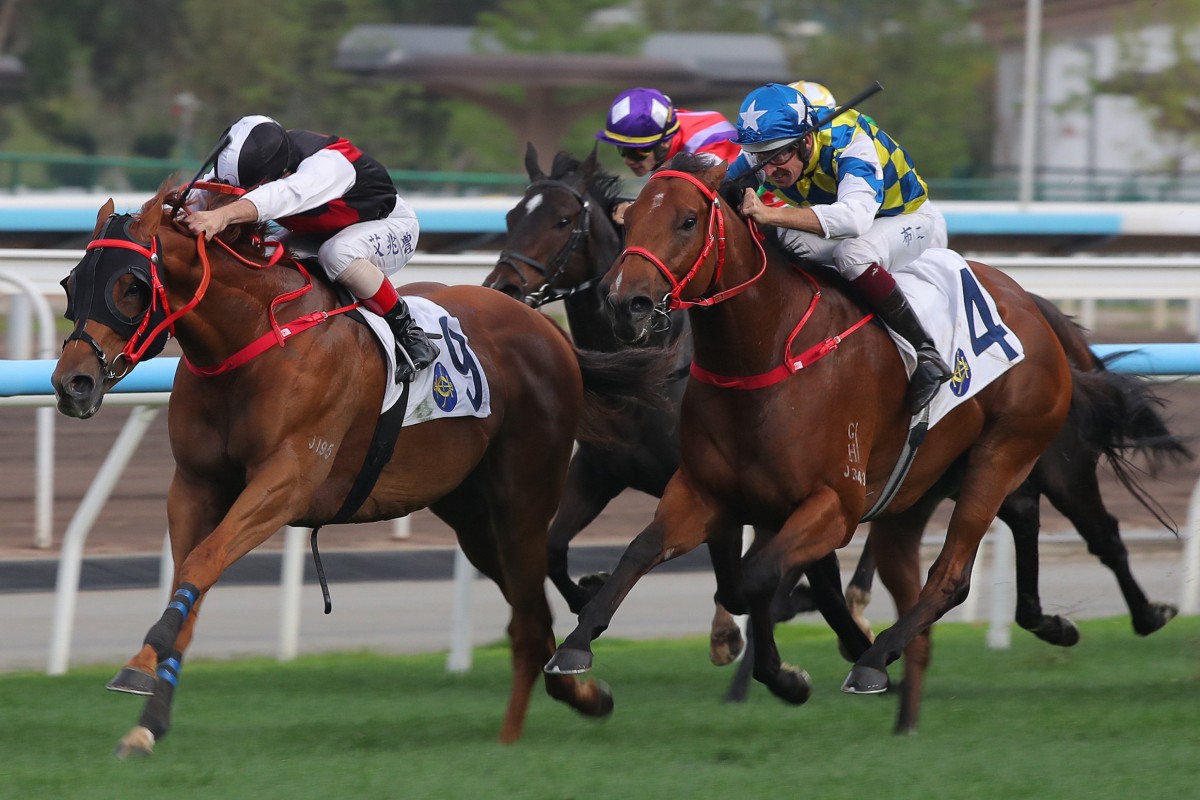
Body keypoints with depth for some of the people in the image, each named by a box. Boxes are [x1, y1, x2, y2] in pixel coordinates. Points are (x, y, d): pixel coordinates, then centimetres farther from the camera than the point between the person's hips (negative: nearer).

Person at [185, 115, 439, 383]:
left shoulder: (328, 164, -41)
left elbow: (287, 194, -59)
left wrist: (223, 215, -74)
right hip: (322, 234, 7)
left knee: (338, 254, -39)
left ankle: (410, 336, -23)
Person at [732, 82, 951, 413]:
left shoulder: (849, 143, -37)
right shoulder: (766, 154, -18)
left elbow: (854, 217, -54)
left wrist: (771, 214, -61)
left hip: (911, 220, -6)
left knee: (852, 253, -38)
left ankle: (927, 354, -28)